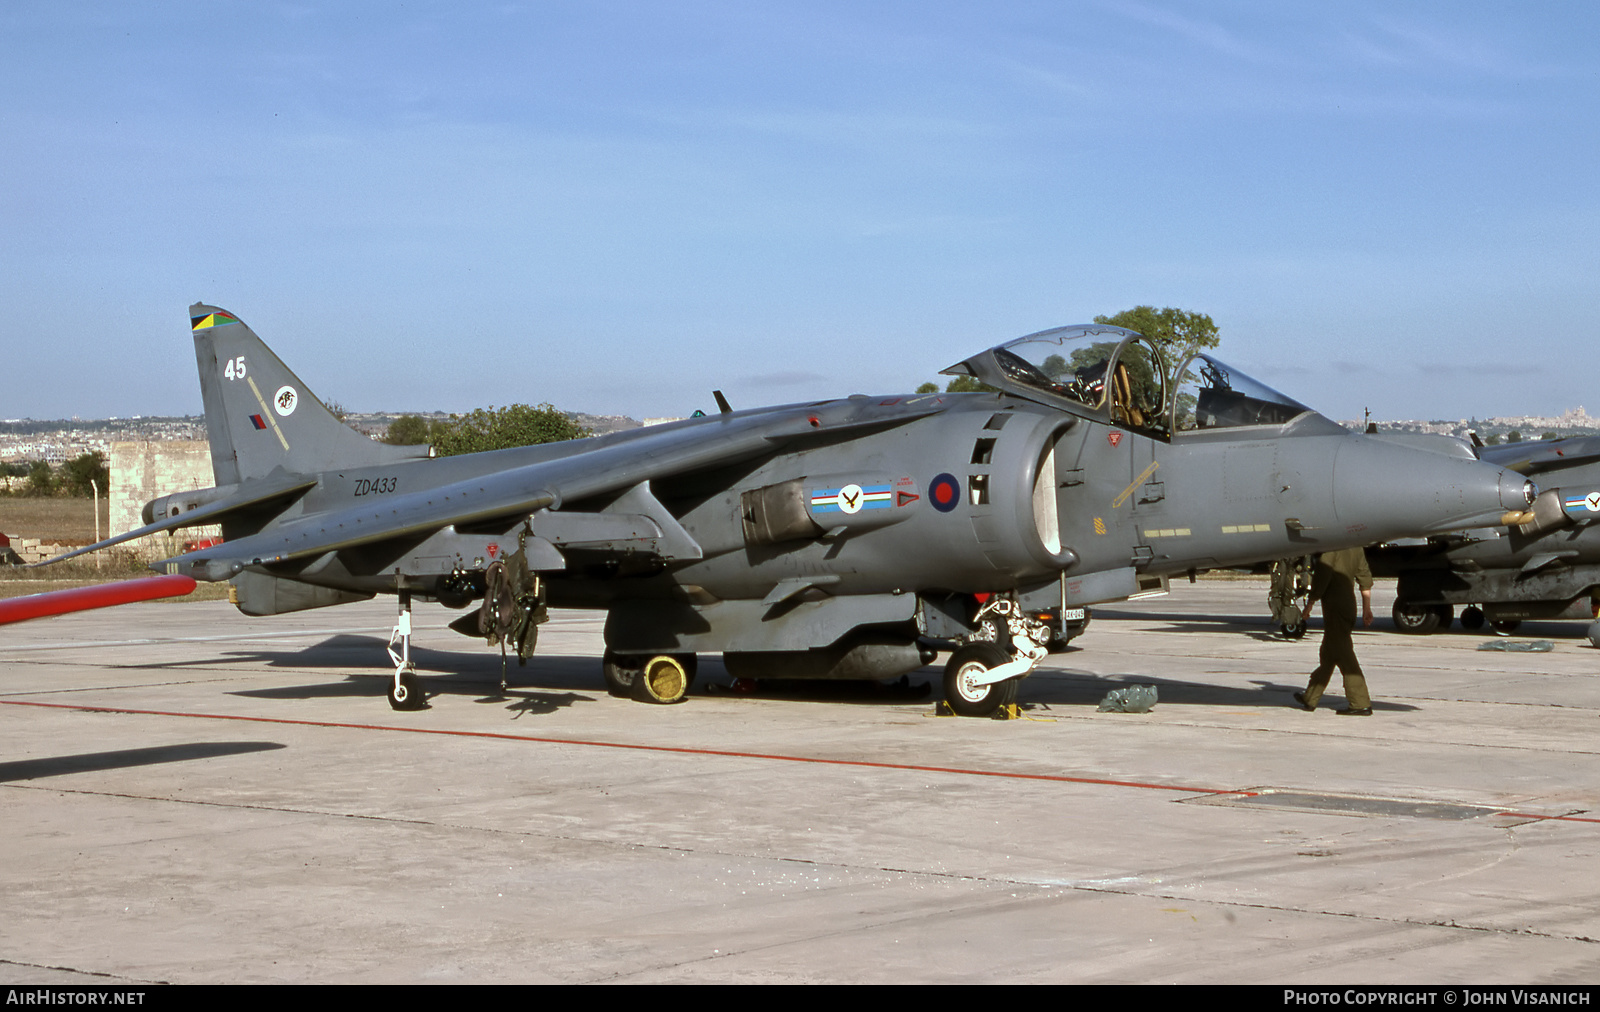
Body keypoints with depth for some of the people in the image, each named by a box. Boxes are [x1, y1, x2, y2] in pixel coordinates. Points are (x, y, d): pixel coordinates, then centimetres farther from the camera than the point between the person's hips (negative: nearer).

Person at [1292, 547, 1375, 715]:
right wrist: (1366, 608, 19)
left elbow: (1322, 576, -17)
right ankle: (1310, 699, 26)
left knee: (1344, 656, -7)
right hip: (1349, 605, 9)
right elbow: (1365, 578, 15)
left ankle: (1361, 704, -9)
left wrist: (1310, 603, -7)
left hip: (1334, 607, -9)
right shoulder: (1356, 546, 11)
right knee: (1327, 656, 16)